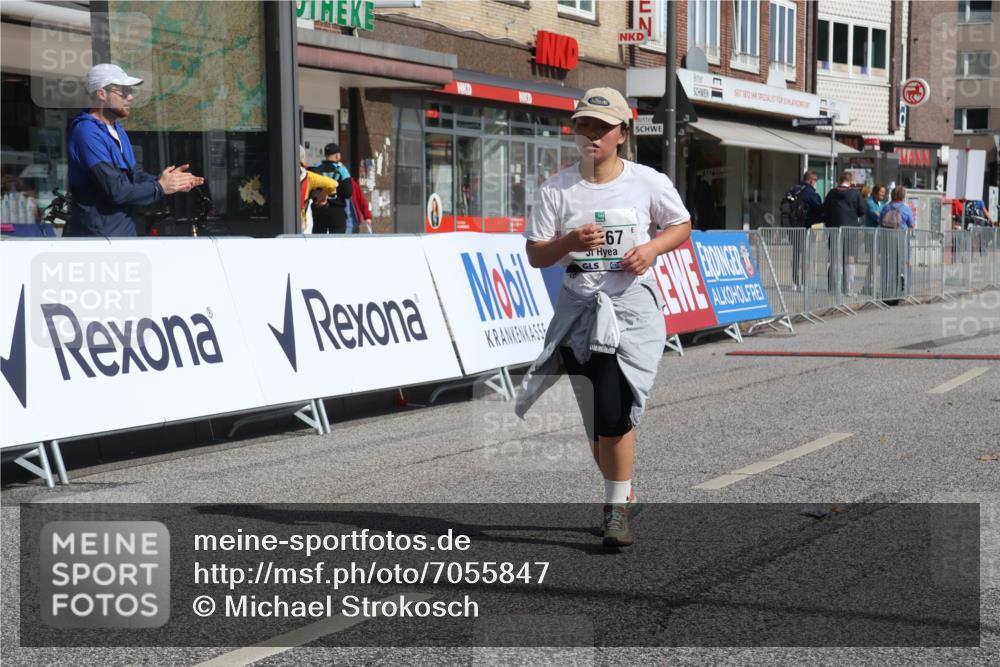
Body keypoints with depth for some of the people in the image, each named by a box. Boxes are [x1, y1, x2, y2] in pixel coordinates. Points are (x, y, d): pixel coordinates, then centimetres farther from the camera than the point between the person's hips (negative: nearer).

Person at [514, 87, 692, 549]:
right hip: (580, 306, 2)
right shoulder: (556, 190, 2)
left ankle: (616, 507, -2)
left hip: (632, 305, -2)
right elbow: (535, 255, 2)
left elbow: (682, 225, 13)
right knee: (596, 417, 7)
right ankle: (623, 497, 28)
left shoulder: (648, 183, 0)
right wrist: (570, 241, -17)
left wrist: (652, 248, -7)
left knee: (613, 411, -16)